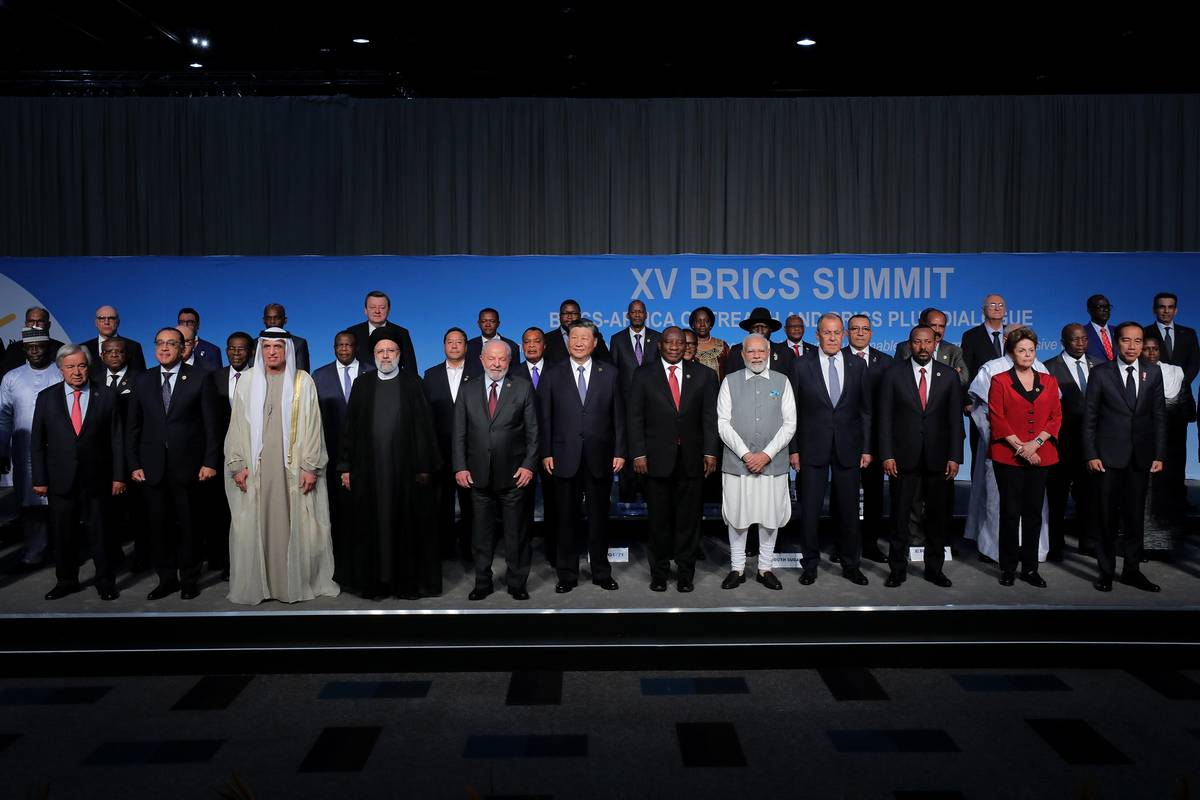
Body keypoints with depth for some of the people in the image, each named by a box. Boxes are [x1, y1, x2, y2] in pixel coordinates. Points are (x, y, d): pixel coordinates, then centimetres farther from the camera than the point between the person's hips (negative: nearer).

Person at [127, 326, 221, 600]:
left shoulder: (198, 378, 0)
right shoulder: (142, 381, 9)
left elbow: (210, 423, -2)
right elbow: (133, 427, 10)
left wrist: (210, 462, -7)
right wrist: (134, 465, 3)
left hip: (188, 466, -3)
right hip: (152, 467, 3)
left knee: (189, 525, 5)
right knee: (159, 525, 7)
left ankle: (189, 579, 19)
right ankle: (167, 578, 20)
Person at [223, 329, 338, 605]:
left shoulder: (303, 381, 2)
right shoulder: (248, 380, 6)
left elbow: (312, 426, -1)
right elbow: (237, 424, 5)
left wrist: (310, 467, -6)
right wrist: (238, 465, -2)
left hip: (293, 466, -1)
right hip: (255, 466, 1)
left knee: (295, 524, 2)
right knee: (253, 525, 3)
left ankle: (297, 583, 12)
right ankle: (253, 585, 13)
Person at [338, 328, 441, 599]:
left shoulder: (412, 383, 3)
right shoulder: (362, 385, 8)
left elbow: (424, 426, -1)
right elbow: (350, 427, 9)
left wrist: (424, 466, -6)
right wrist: (346, 466, 4)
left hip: (405, 467, -2)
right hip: (369, 468, 2)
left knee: (407, 524, 3)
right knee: (371, 526, 6)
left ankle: (409, 581, 14)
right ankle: (373, 581, 17)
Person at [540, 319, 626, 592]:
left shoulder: (609, 374, 5)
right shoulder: (553, 375, 4)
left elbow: (618, 416, 4)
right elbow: (545, 418, 2)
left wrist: (619, 452, -1)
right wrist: (546, 453, -4)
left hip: (600, 458, 0)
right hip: (565, 458, 0)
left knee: (599, 517, 9)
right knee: (566, 518, 7)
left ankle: (602, 572, 22)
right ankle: (567, 574, 18)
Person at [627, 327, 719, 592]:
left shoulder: (703, 375, 6)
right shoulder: (644, 374, 3)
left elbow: (710, 416, 4)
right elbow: (635, 417, 1)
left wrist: (710, 452, -4)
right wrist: (638, 453, -7)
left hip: (690, 458, 1)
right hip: (657, 458, -1)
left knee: (688, 518, 6)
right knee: (659, 518, 7)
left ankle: (685, 572, 18)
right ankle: (659, 572, 19)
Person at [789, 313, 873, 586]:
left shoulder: (858, 366, 5)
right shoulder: (801, 366, 0)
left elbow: (866, 410, 7)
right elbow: (793, 412, 1)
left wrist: (866, 448, 2)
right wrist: (793, 449, -4)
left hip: (848, 450, 2)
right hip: (813, 449, -1)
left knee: (849, 510, 9)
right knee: (809, 510, 3)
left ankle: (850, 564, 23)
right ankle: (810, 564, 17)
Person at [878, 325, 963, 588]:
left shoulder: (949, 376, 4)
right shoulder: (893, 375, 0)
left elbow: (955, 419, 3)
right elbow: (885, 418, -1)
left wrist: (954, 457, -3)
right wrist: (886, 455, -8)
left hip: (938, 458, 2)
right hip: (904, 458, -1)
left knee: (937, 516, 10)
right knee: (900, 516, 4)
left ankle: (935, 569, 22)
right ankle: (897, 569, 14)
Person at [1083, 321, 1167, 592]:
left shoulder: (1153, 372, 4)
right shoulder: (1101, 373, -3)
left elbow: (1159, 416, 5)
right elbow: (1089, 418, -2)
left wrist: (1159, 455, 0)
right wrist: (1091, 455, -8)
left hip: (1141, 457, 2)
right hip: (1108, 456, -2)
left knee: (1135, 516, 9)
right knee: (1107, 516, 5)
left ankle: (1132, 570, 21)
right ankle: (1106, 571, 16)